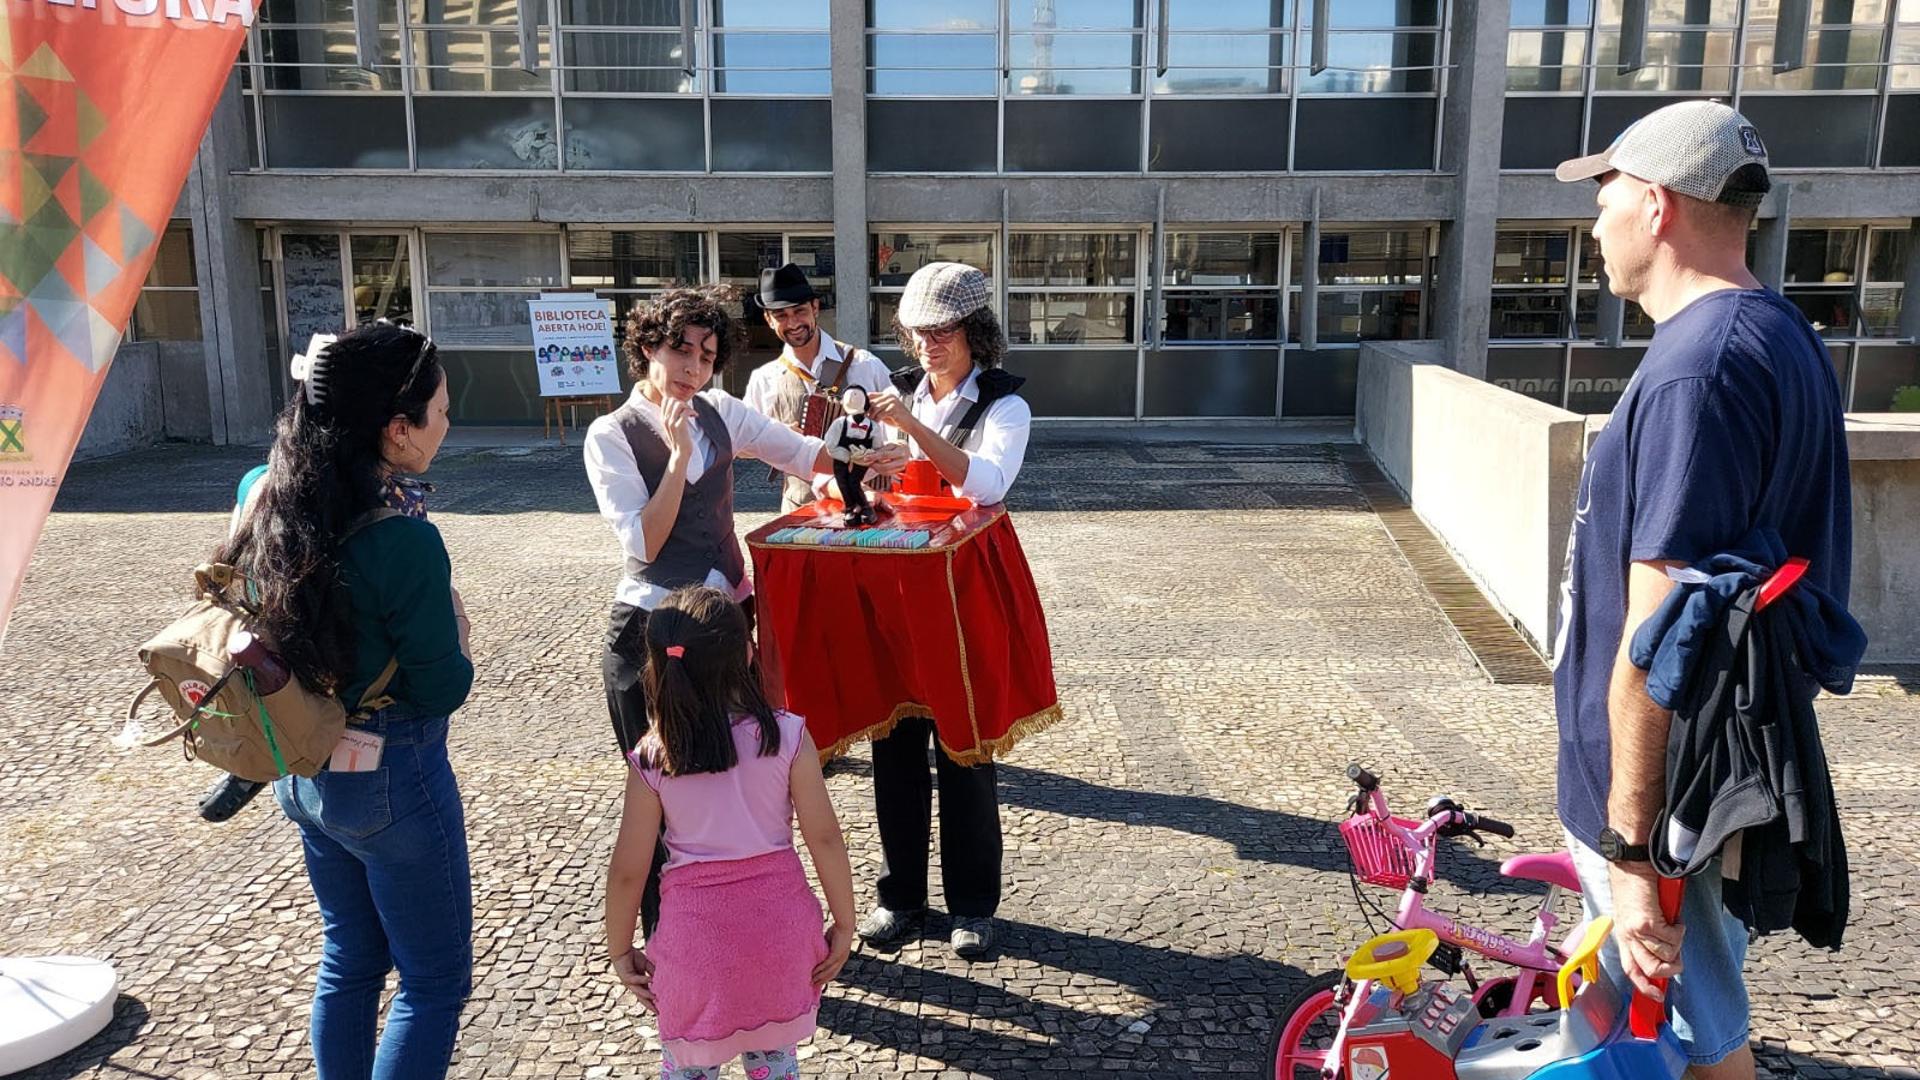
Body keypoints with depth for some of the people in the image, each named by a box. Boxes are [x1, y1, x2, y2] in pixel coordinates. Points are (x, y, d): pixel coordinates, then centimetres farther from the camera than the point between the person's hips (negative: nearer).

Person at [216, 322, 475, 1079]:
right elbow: (442, 691, -18)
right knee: (435, 980, 11)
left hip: (305, 772, 8)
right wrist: (454, 628, -2)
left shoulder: (275, 507, -4)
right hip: (391, 780, -8)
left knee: (350, 960, 25)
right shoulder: (405, 540, -26)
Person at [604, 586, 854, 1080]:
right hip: (779, 919, 1)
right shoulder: (787, 736, -12)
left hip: (695, 932, -1)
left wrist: (620, 950, 9)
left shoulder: (651, 759, -11)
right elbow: (825, 839, -9)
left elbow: (629, 870, -6)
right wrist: (844, 925, 3)